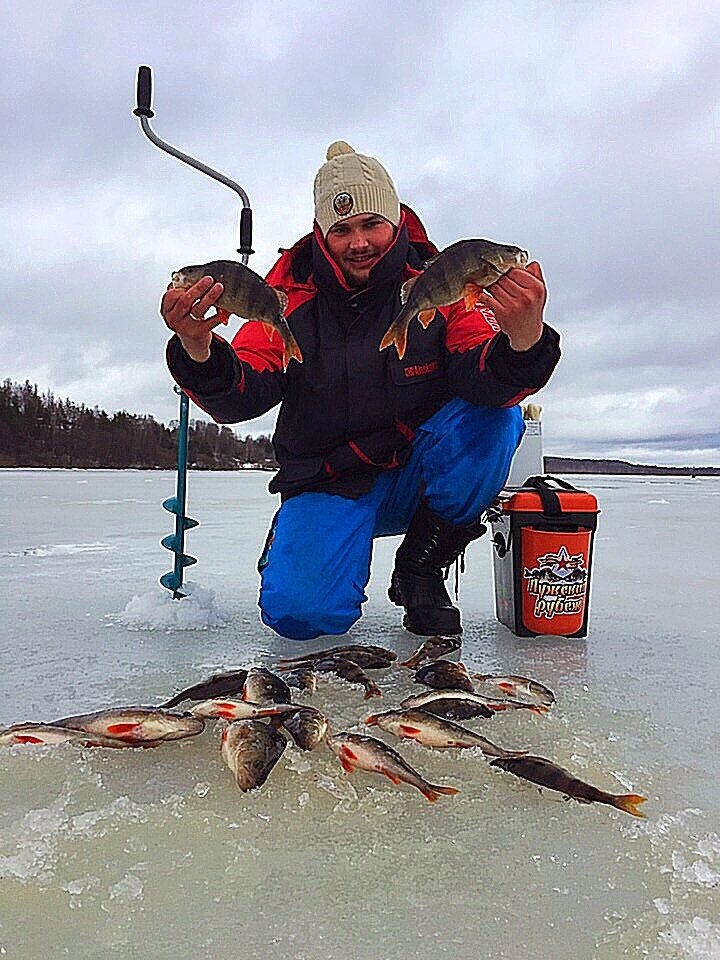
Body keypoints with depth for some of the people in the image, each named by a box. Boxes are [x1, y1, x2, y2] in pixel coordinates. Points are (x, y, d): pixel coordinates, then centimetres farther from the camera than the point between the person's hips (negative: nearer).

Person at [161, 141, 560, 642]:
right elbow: (240, 397, -15)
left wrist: (523, 341, -46)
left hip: (419, 478, 2)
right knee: (300, 611, -25)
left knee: (495, 415, -27)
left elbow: (482, 382, -22)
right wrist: (198, 350, -38)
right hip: (327, 487, -1)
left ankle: (420, 571, -8)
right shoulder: (290, 295, -6)